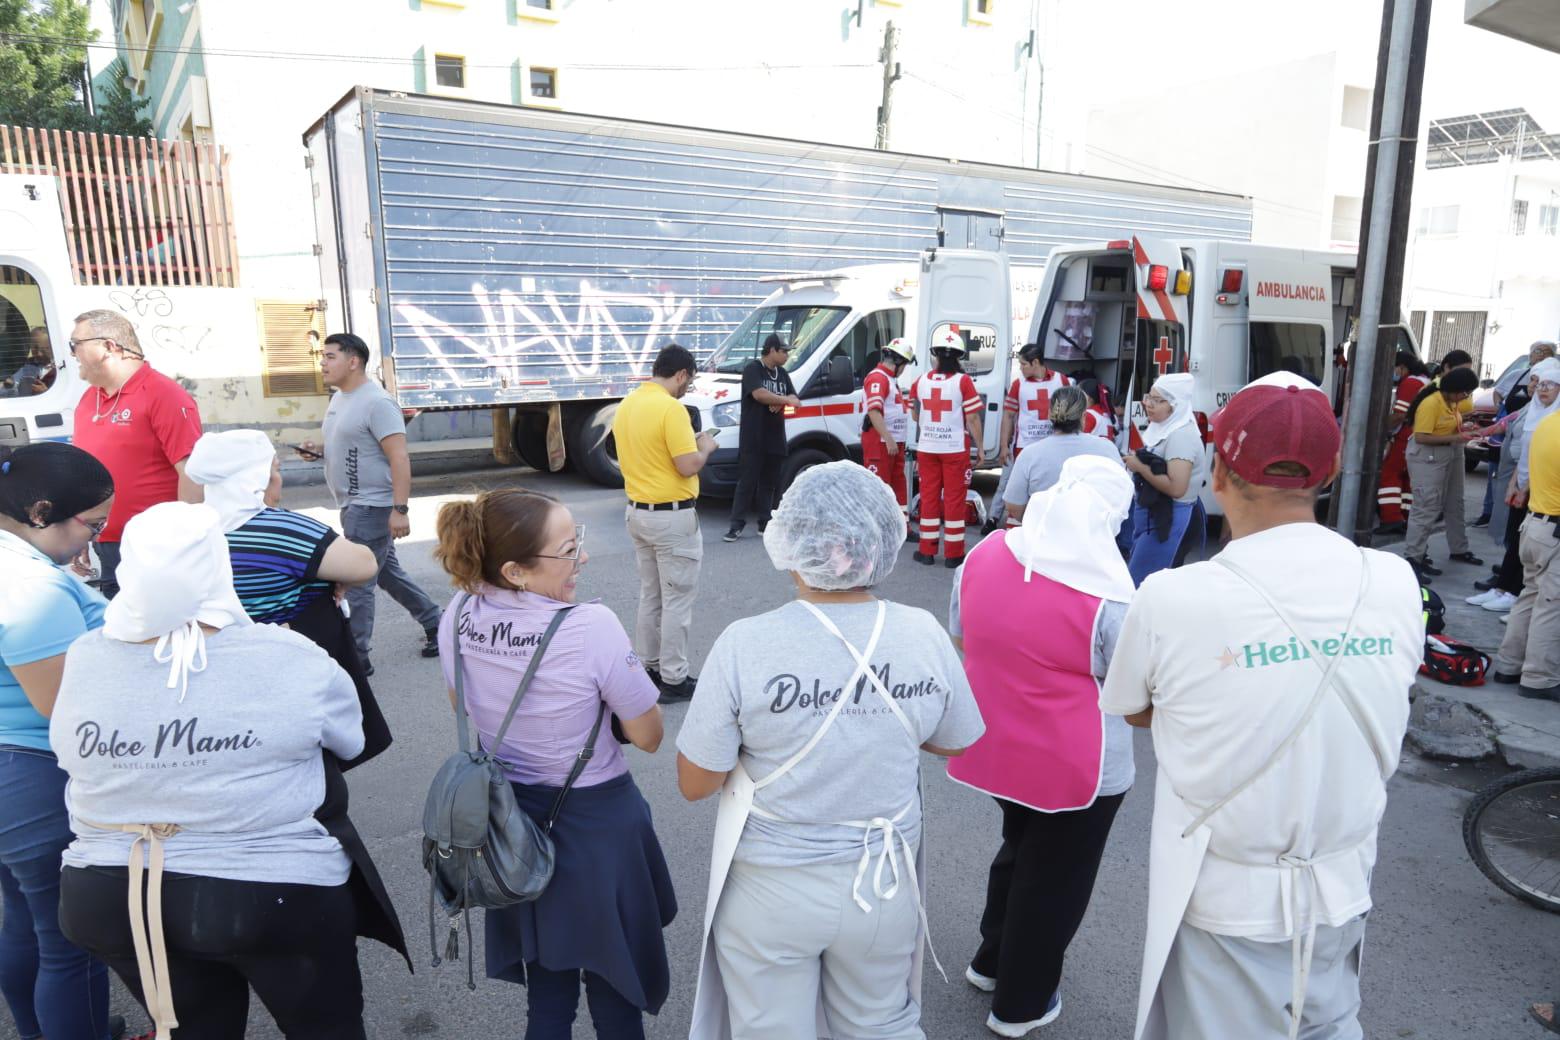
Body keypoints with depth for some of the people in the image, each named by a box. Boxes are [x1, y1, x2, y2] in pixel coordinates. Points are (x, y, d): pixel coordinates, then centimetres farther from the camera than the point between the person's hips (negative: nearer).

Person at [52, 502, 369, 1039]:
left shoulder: (81, 661, -7)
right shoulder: (289, 657, -18)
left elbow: (75, 753, 11)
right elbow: (350, 741, -2)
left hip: (108, 897, 4)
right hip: (274, 894, -3)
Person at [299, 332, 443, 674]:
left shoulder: (376, 402, -17)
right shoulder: (339, 398, 13)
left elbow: (399, 458, -23)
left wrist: (400, 510, -28)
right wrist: (319, 450, 5)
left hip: (371, 506, -10)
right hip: (353, 505, 10)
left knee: (356, 583, -5)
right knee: (387, 573, 19)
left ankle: (356, 658, 6)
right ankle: (434, 624, 32)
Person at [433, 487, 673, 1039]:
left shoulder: (457, 618, -11)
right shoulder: (592, 627, -28)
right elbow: (647, 736, -17)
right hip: (594, 823, -5)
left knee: (545, 993, 25)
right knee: (613, 991, 19)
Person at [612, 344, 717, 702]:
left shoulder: (625, 406, 7)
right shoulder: (671, 409, -20)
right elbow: (688, 466, -21)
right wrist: (705, 447, -1)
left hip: (638, 511, 9)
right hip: (672, 516, -9)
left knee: (649, 595, 18)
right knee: (676, 601, 2)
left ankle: (648, 667, 28)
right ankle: (674, 679, 9)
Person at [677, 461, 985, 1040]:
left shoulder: (745, 645, -24)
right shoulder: (924, 635, -14)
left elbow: (694, 784, -14)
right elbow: (954, 743, 3)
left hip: (771, 890, -2)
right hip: (883, 884, 3)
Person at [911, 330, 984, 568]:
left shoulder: (920, 382, 1)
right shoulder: (963, 381, -10)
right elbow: (972, 418, -10)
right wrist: (979, 447, 0)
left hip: (926, 448, 3)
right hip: (955, 449, -3)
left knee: (929, 497, 11)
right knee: (955, 499, 4)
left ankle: (927, 551, 15)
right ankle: (953, 554, 8)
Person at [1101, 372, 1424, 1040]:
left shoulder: (1169, 599, -24)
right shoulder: (1395, 584, -12)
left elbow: (1135, 711, -5)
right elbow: (1375, 718, 4)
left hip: (1223, 903, -3)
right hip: (1345, 894, 3)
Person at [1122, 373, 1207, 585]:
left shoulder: (1181, 435, -20)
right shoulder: (1162, 429, 9)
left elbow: (1176, 488, -28)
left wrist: (1139, 467, -19)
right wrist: (1136, 461, 4)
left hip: (1170, 519, -10)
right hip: (1152, 515, 10)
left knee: (1138, 583, -6)